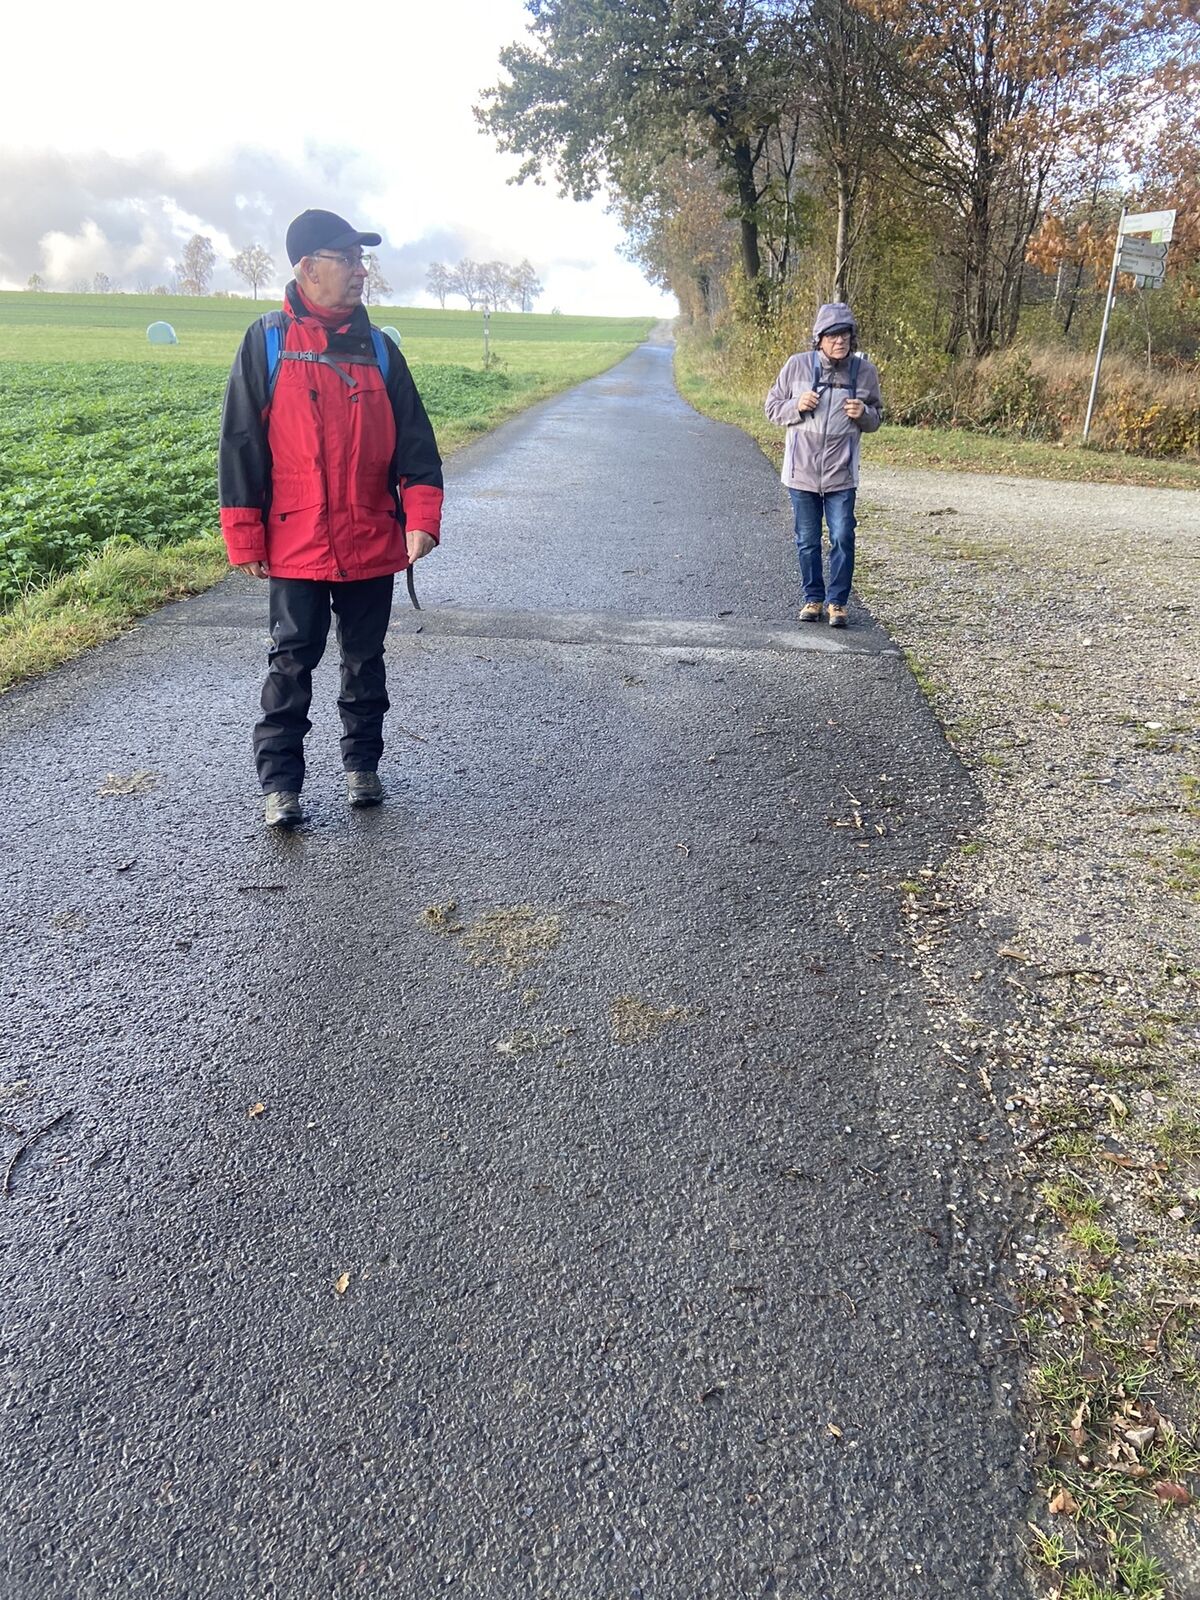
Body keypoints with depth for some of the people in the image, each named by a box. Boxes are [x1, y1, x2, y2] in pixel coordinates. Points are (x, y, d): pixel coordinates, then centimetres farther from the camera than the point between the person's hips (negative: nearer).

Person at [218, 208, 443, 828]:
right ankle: (279, 782, 11)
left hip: (372, 543, 3)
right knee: (292, 663, 2)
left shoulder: (377, 347, 6)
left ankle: (362, 765, 27)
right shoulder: (266, 341, -2)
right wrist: (245, 538, -6)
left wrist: (421, 517, -8)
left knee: (365, 658, 12)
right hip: (296, 544, -3)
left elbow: (414, 438, 5)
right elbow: (240, 444, -2)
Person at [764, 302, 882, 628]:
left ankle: (838, 602, 9)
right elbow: (773, 406, 5)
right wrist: (797, 405, -14)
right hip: (802, 471, 0)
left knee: (842, 538, -4)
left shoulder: (864, 371, 1)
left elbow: (876, 418, 12)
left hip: (841, 475, 0)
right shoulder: (797, 365, -3)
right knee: (807, 540, 9)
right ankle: (813, 598, 23)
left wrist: (863, 413, -11)